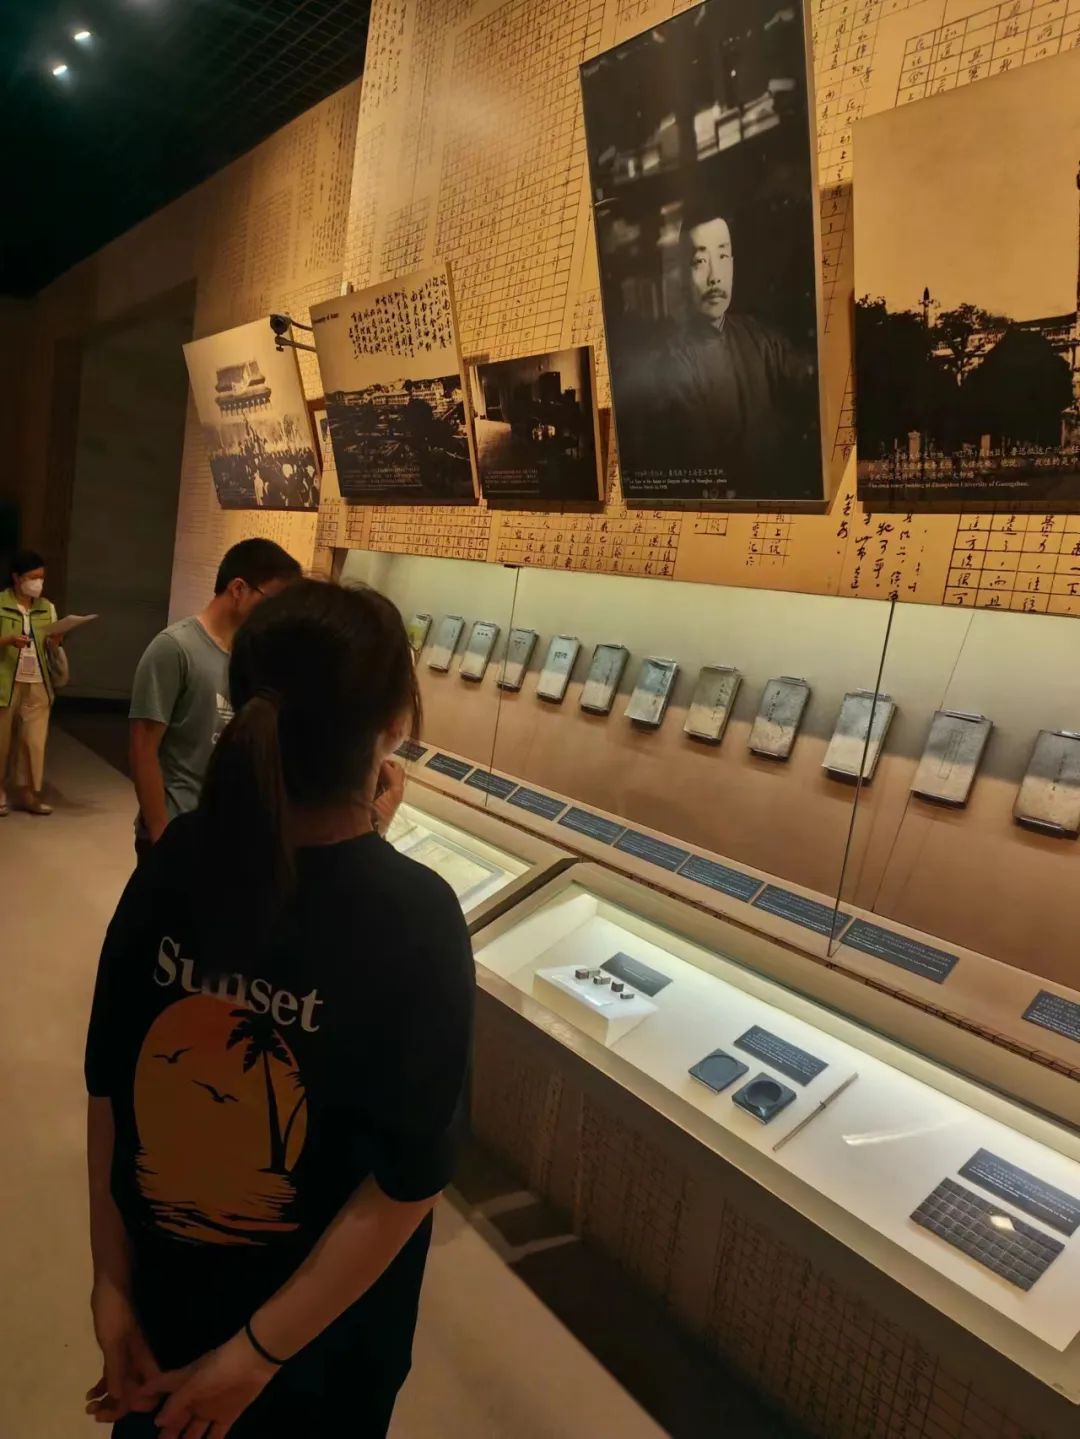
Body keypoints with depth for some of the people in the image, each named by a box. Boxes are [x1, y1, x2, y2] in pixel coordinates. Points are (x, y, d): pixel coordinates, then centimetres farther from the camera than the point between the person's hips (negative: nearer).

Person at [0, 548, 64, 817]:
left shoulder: (47, 608, 8)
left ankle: (29, 793, 9)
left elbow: (53, 653, 8)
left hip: (38, 684, 3)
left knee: (34, 741, 2)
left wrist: (54, 643, -13)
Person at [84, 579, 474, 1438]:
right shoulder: (412, 920, -28)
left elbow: (106, 1085, -9)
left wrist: (114, 1278, 1)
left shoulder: (175, 862, -17)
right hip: (319, 1324, -3)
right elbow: (410, 1180, -24)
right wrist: (260, 1352, -13)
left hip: (162, 1287, 3)